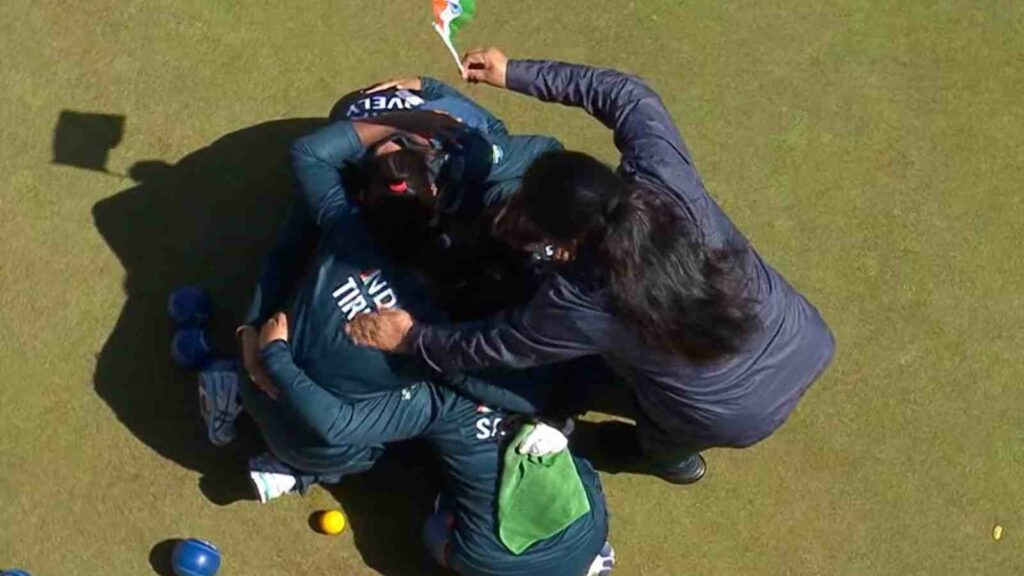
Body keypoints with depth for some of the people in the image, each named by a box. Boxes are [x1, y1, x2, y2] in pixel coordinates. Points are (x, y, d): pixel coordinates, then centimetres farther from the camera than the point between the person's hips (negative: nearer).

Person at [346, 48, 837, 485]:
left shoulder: (582, 305, -31)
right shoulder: (665, 176, -25)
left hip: (743, 418, -4)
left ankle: (667, 453, 47)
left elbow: (490, 347, -13)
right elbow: (627, 95, -7)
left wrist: (410, 338, 2)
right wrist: (515, 74, -5)